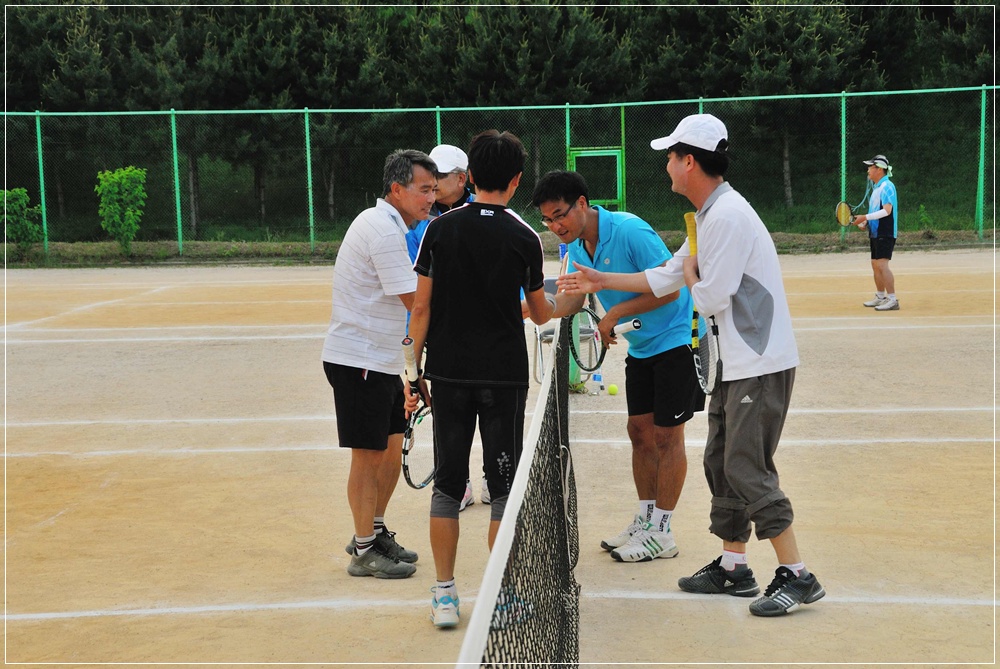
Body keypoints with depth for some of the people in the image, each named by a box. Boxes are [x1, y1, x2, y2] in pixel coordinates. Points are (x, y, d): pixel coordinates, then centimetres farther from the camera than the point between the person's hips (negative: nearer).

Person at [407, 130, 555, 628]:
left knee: (447, 485, 9)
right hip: (504, 376, -2)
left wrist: (414, 367, 6)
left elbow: (421, 307, -1)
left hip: (448, 374, 2)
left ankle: (445, 595, 13)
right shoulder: (524, 237, -3)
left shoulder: (440, 229, 0)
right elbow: (540, 314, 8)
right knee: (504, 485, 6)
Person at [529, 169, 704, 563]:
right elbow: (570, 300, 4)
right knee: (640, 431, 11)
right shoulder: (577, 246, 2)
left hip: (676, 339, -8)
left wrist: (615, 314, -24)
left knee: (666, 435, -3)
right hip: (641, 347, 8)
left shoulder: (629, 231, -24)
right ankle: (645, 521, 22)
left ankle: (661, 534, 6)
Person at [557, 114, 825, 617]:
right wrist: (602, 281, 26)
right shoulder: (709, 216, 14)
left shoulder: (728, 216, -19)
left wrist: (691, 271, 1)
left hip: (761, 365, -10)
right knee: (721, 462, 13)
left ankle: (796, 576, -3)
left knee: (747, 468, -10)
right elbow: (666, 277, 23)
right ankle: (732, 566, 23)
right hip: (737, 364, 10)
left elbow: (710, 300, -20)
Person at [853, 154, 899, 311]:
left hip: (885, 233, -10)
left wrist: (866, 217, -23)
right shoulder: (877, 187, 17)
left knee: (882, 264, -16)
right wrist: (865, 222, 9)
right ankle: (880, 297, 25)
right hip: (876, 232, 10)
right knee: (875, 265, 14)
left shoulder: (887, 186, -13)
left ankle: (892, 300, -17)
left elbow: (887, 210, -22)